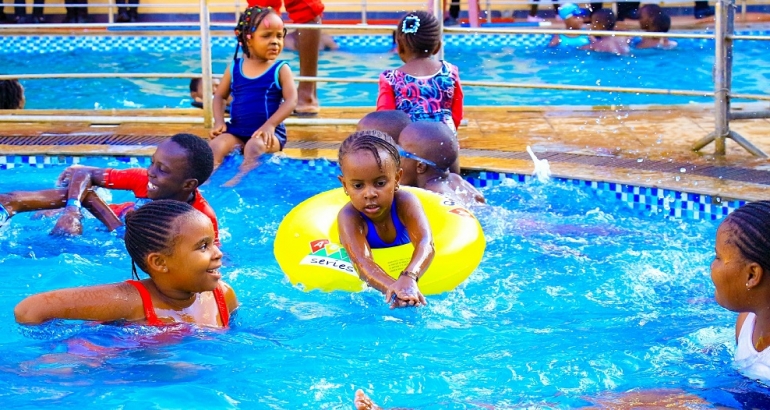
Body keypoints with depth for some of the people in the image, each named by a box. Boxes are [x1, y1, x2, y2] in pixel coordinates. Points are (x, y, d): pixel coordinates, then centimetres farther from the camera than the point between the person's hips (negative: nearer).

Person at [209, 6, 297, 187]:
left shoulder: (281, 69, -2)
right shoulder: (234, 67, 6)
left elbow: (291, 101, -12)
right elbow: (219, 96, 13)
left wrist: (269, 125, -25)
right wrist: (219, 122, -5)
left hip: (268, 131, -3)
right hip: (236, 130, 3)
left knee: (254, 146, -34)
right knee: (216, 144, -23)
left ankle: (240, 179, -44)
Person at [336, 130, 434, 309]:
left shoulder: (405, 203, -28)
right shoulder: (349, 216, -32)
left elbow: (426, 244, -46)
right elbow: (362, 262, -50)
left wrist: (408, 278, -69)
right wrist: (393, 288, -72)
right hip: (363, 287, -2)